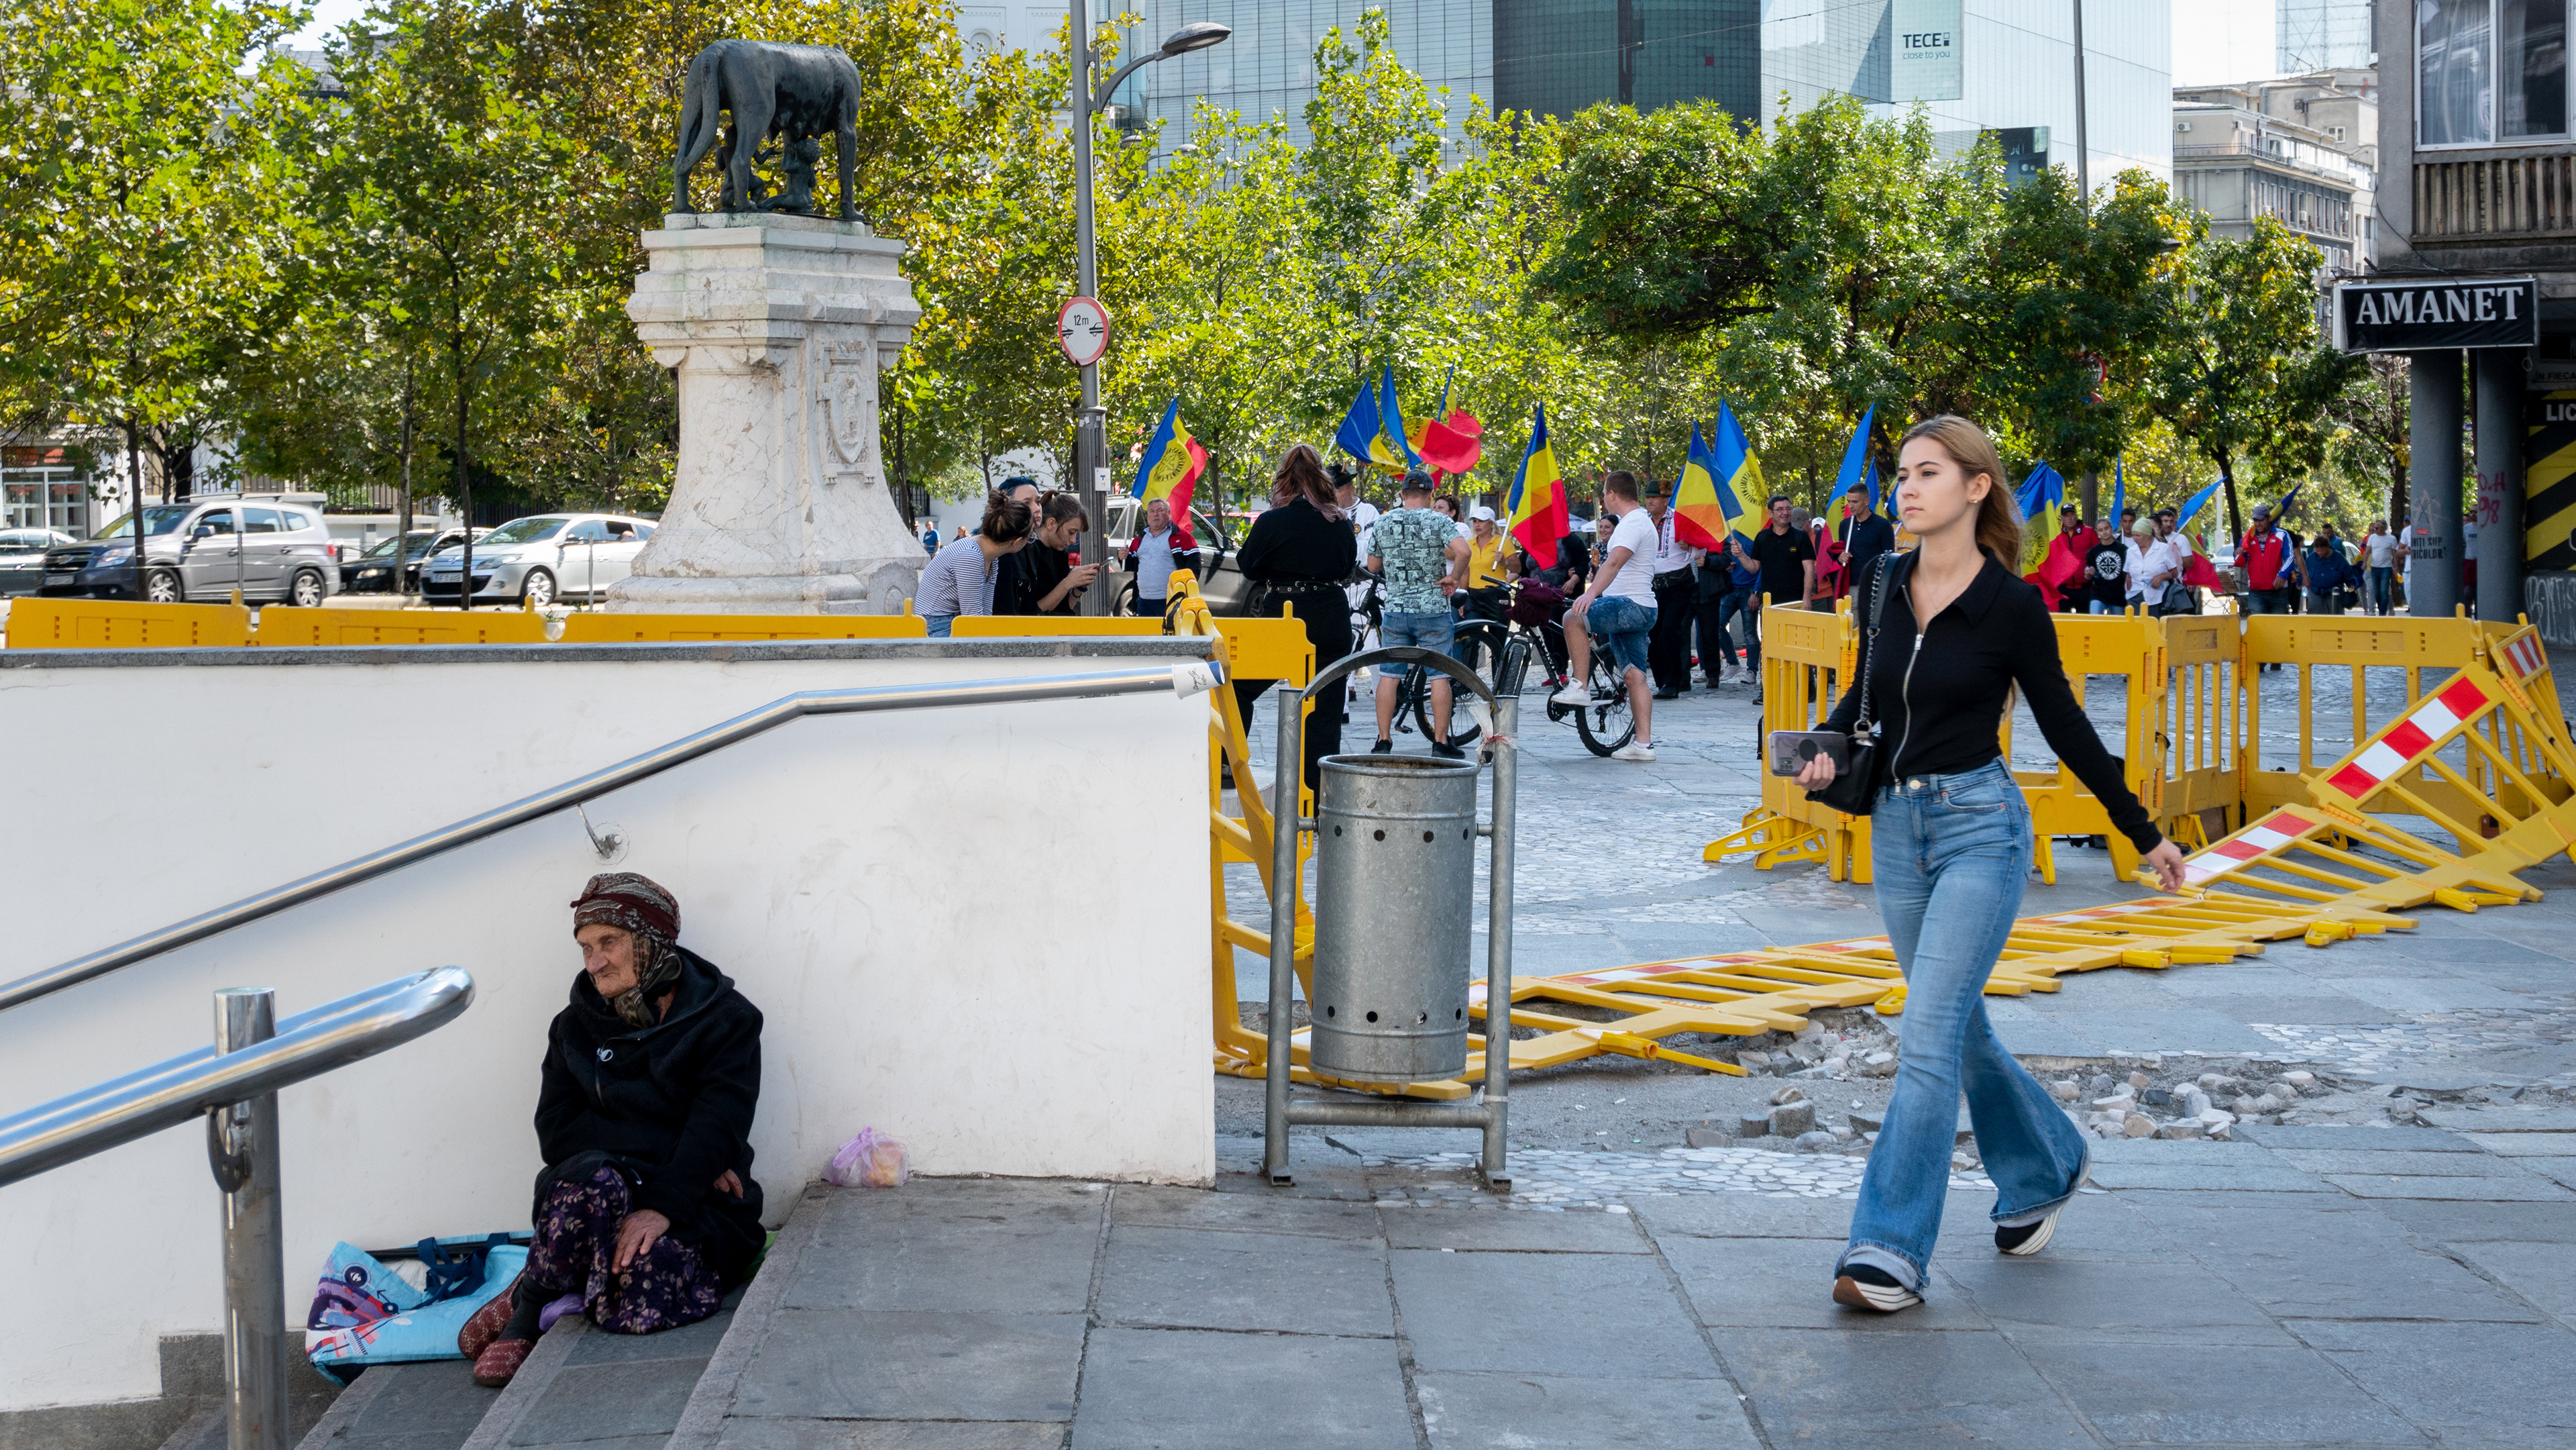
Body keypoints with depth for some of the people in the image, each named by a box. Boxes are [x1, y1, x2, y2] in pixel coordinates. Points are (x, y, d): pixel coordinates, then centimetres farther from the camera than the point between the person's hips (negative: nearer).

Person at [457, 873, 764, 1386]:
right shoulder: (576, 1027, 13)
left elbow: (718, 1130, -11)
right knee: (593, 1179, -37)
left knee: (642, 1302, -35)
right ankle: (527, 1307, -14)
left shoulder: (725, 1019, 2)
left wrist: (662, 1207, -28)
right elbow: (555, 1131, 0)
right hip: (603, 1196, 2)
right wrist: (668, 1155, -14)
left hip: (694, 1208, -2)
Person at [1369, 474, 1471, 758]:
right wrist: (1453, 577, -7)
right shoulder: (1438, 521, -6)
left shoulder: (1383, 523, 4)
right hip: (1434, 609, -3)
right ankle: (1441, 743, 3)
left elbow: (1373, 565, 14)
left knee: (1388, 675, 7)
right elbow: (1463, 552, -21)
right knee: (1439, 676, 2)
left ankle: (1383, 740, 7)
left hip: (1394, 609, 3)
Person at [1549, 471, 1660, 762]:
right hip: (1637, 610, 11)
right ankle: (1644, 744, 7)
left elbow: (1614, 561, -31)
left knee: (1574, 617, -26)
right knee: (1633, 676, 8)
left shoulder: (1633, 523, -13)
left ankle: (1580, 687, -23)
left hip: (1630, 606, -11)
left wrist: (1591, 593, -44)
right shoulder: (1639, 520, 22)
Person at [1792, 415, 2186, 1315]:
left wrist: (2145, 835, 4)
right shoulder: (1882, 588, 5)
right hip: (1896, 824, 6)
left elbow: (2065, 727, -1)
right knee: (1956, 1028, 16)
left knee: (1928, 1037, -13)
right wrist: (1828, 747, -2)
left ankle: (1892, 1248, -11)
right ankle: (2045, 1163, 40)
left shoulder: (2011, 605, -10)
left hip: (1979, 825, -6)